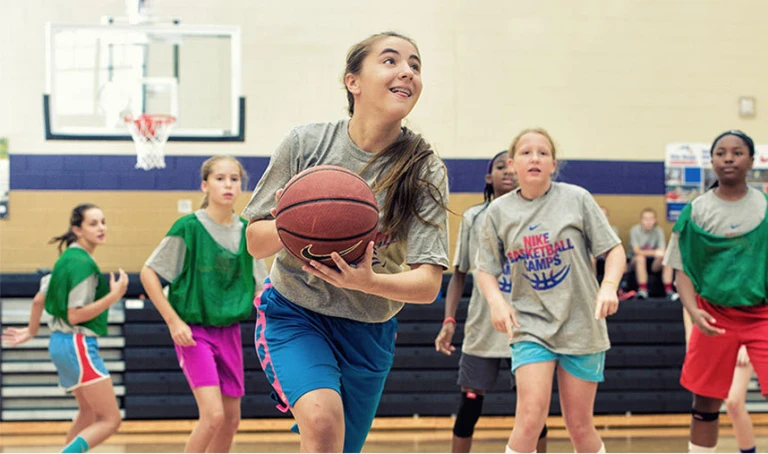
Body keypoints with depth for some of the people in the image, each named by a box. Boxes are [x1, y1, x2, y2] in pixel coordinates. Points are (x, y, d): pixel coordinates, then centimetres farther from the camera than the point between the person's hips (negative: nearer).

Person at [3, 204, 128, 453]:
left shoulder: (68, 257, 11)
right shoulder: (82, 263, -17)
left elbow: (39, 299, 17)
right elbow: (75, 315, -20)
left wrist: (32, 330, 29)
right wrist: (114, 296, -22)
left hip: (61, 342, 10)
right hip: (77, 345, -10)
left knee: (89, 412, 25)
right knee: (110, 419, -11)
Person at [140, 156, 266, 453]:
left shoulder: (246, 232, 4)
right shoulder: (188, 227, -10)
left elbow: (258, 287, 11)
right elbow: (148, 274, -7)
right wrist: (174, 322, -12)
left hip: (229, 332, 6)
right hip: (194, 332, -6)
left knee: (231, 420, 9)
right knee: (213, 415, -17)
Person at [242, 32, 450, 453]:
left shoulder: (424, 169, -12)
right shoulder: (306, 143, -14)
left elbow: (428, 285, -17)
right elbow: (255, 243, -6)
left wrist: (368, 282, -37)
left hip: (369, 331, 3)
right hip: (294, 312, -3)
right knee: (323, 419, -30)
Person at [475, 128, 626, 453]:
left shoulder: (576, 199, -3)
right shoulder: (499, 211, 1)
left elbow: (614, 249, 0)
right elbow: (485, 269, 9)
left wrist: (609, 286, -19)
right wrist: (495, 299, -11)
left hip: (581, 325, 0)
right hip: (531, 325, 0)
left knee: (580, 427, 6)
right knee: (531, 417, -17)